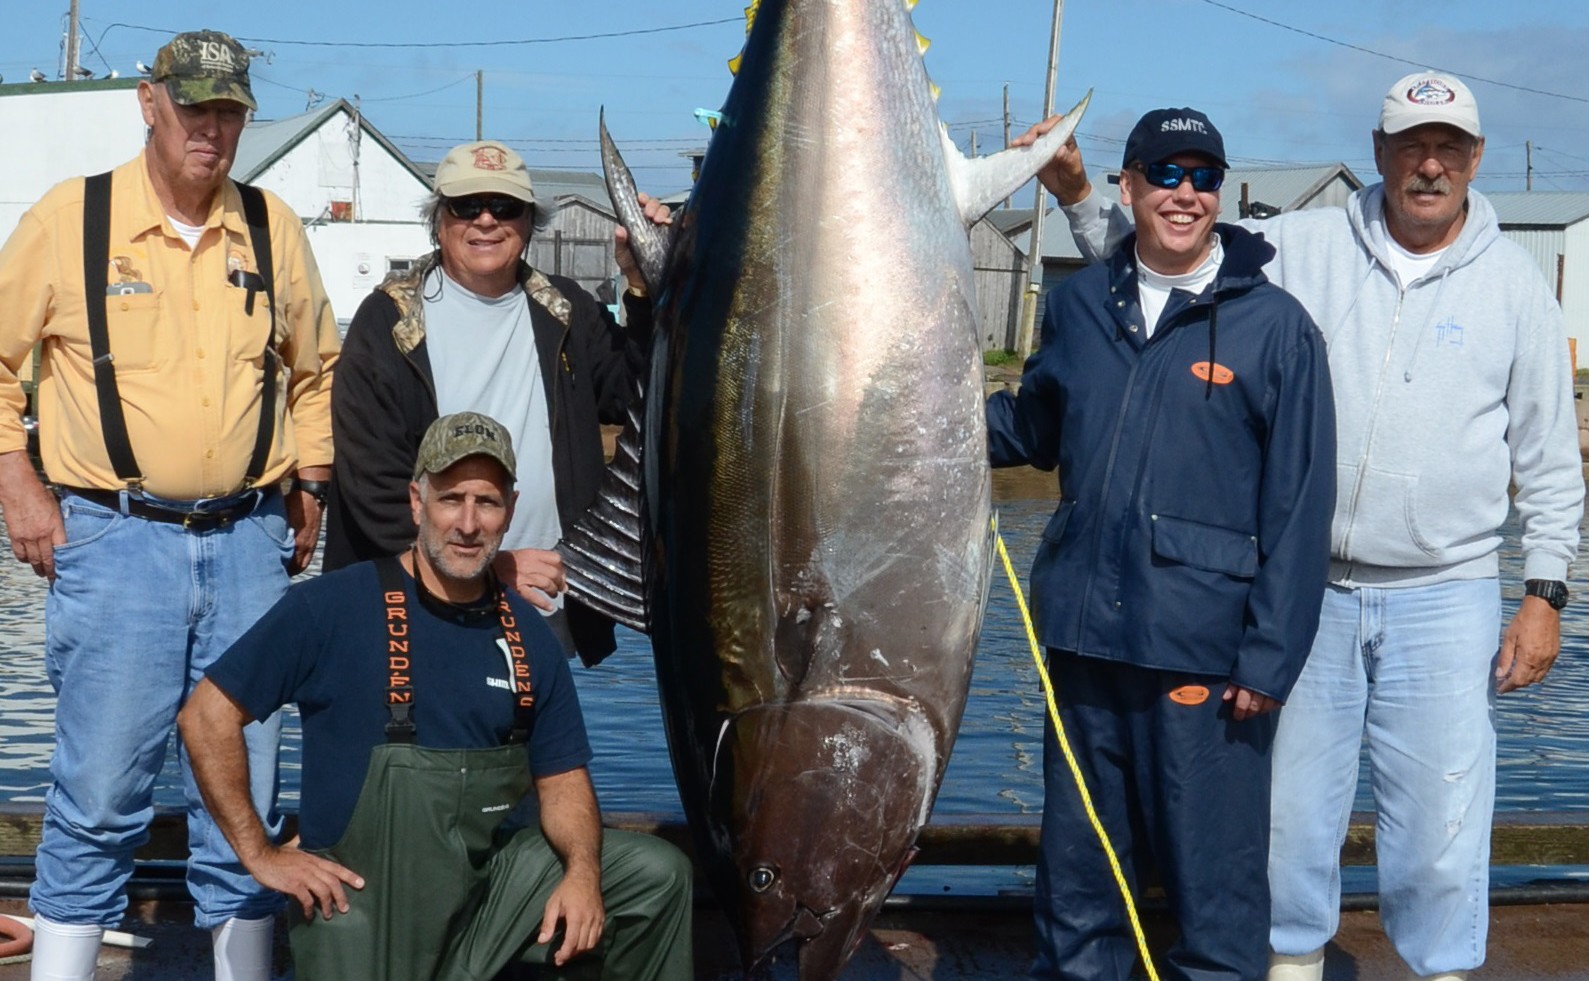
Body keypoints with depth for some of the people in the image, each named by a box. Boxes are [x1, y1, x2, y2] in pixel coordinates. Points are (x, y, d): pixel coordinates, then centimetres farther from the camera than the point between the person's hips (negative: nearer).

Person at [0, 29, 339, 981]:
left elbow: (313, 367, 21)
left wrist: (309, 487, 12)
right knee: (100, 794, -2)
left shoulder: (274, 227, 8)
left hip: (250, 542, 3)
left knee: (246, 791, 9)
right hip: (115, 543, -3)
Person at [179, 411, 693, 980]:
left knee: (656, 874, -4)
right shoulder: (333, 607, -12)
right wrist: (260, 853, -11)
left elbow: (562, 779, 7)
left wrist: (582, 871, -12)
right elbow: (207, 717, -9)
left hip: (490, 878, 5)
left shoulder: (528, 635, 3)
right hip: (359, 900, -4)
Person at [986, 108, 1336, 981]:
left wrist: (1270, 657, -11)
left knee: (1213, 872, 3)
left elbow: (1299, 507, -6)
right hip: (1084, 633, 5)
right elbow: (1034, 428, 19)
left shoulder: (1274, 326, -4)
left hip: (1205, 648, -4)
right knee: (1076, 862, 17)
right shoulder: (1080, 304, 8)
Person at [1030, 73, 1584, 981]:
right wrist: (1081, 197, -6)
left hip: (1445, 601, 0)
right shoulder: (1302, 247, 2)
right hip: (1306, 589, 1)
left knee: (1441, 820, 2)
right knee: (1290, 805, 10)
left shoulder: (1514, 282, 3)